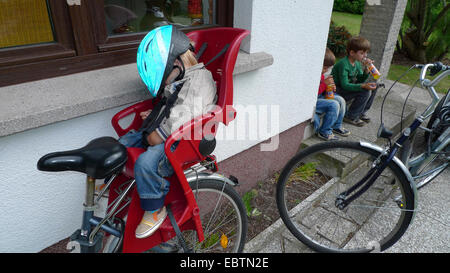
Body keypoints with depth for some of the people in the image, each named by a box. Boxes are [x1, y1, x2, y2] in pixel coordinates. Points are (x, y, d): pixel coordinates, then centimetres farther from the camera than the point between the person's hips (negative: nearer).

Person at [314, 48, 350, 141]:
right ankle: (324, 132, -8)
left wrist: (330, 86, 3)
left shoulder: (321, 73, 8)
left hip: (320, 96, 11)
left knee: (340, 100, 10)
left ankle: (337, 126, 25)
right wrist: (325, 83, -26)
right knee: (334, 105, -22)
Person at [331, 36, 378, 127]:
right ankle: (350, 117, -9)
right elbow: (345, 85, -30)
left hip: (348, 87, 9)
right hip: (338, 91, -9)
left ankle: (362, 112, 16)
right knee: (365, 92, -23)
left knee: (373, 87, 6)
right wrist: (363, 86, -38)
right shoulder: (344, 64, -23)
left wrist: (366, 69, -9)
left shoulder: (357, 63, 5)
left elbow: (360, 80, 8)